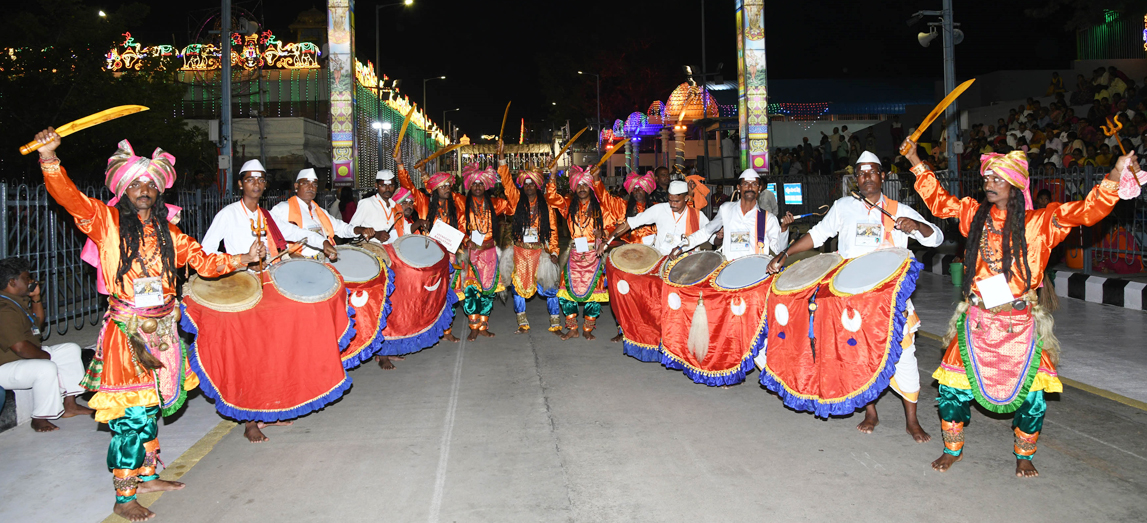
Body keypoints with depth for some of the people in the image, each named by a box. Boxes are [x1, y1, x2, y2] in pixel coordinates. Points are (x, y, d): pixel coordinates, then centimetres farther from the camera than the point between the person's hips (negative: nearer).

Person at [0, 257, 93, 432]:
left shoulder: (20, 300, 9)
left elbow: (38, 324, 22)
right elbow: (21, 348, -31)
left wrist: (36, 298, 8)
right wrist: (47, 355, -13)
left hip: (30, 355, 11)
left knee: (71, 350, 10)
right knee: (46, 368, -36)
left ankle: (69, 405, 8)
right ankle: (39, 419, -17)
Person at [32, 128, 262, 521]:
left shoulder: (167, 232, 10)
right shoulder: (107, 221, -3)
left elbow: (203, 261, 13)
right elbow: (68, 196, -17)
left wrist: (243, 258, 1)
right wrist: (49, 157, -30)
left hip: (162, 329, 5)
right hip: (126, 333, -5)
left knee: (152, 407, 17)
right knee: (131, 414, -6)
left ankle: (147, 476, 33)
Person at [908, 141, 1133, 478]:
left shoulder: (1040, 222, -4)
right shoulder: (974, 214, 5)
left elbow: (1089, 210, -11)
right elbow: (939, 202, 15)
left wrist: (1116, 174, -25)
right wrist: (916, 162, 11)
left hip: (1020, 324, -2)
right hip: (977, 321, 2)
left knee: (1030, 393, 1)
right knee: (953, 386, 1)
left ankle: (1024, 457, 27)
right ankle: (953, 449, 25)